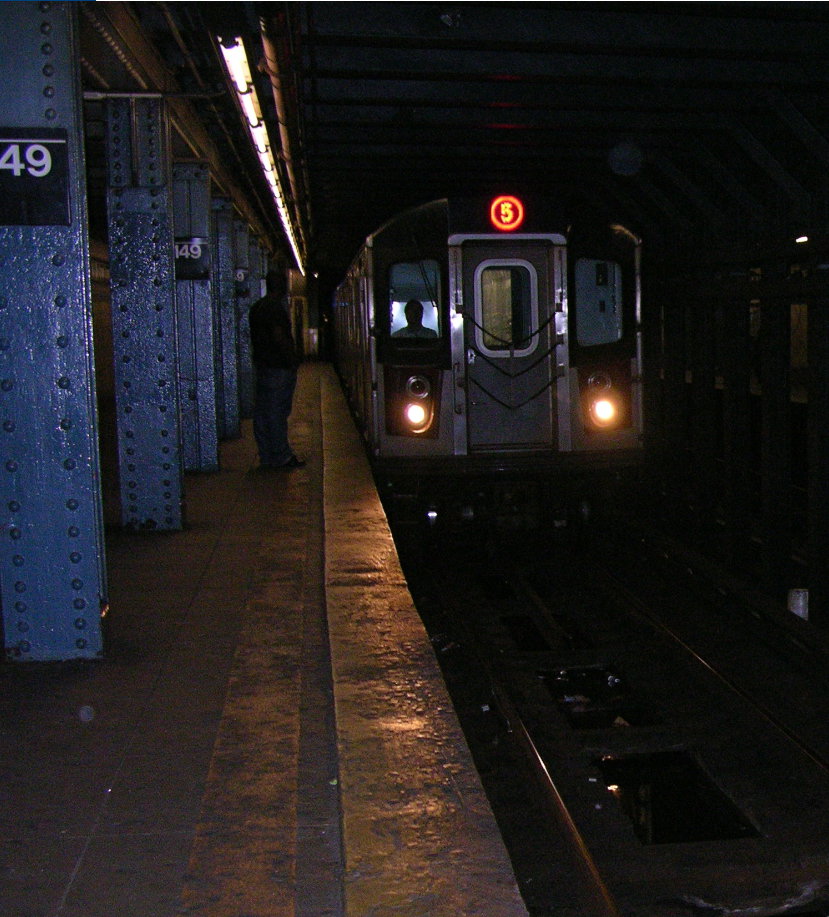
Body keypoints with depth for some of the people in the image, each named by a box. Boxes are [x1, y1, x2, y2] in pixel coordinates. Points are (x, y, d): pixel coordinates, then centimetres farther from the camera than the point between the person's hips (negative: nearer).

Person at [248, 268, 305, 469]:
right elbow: (279, 338, -22)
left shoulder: (256, 307, 15)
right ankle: (281, 456, -2)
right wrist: (293, 359, -12)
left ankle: (267, 456, 16)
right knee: (277, 413, -6)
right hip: (279, 368, -10)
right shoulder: (275, 308, -15)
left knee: (262, 413, 10)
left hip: (262, 366, 10)